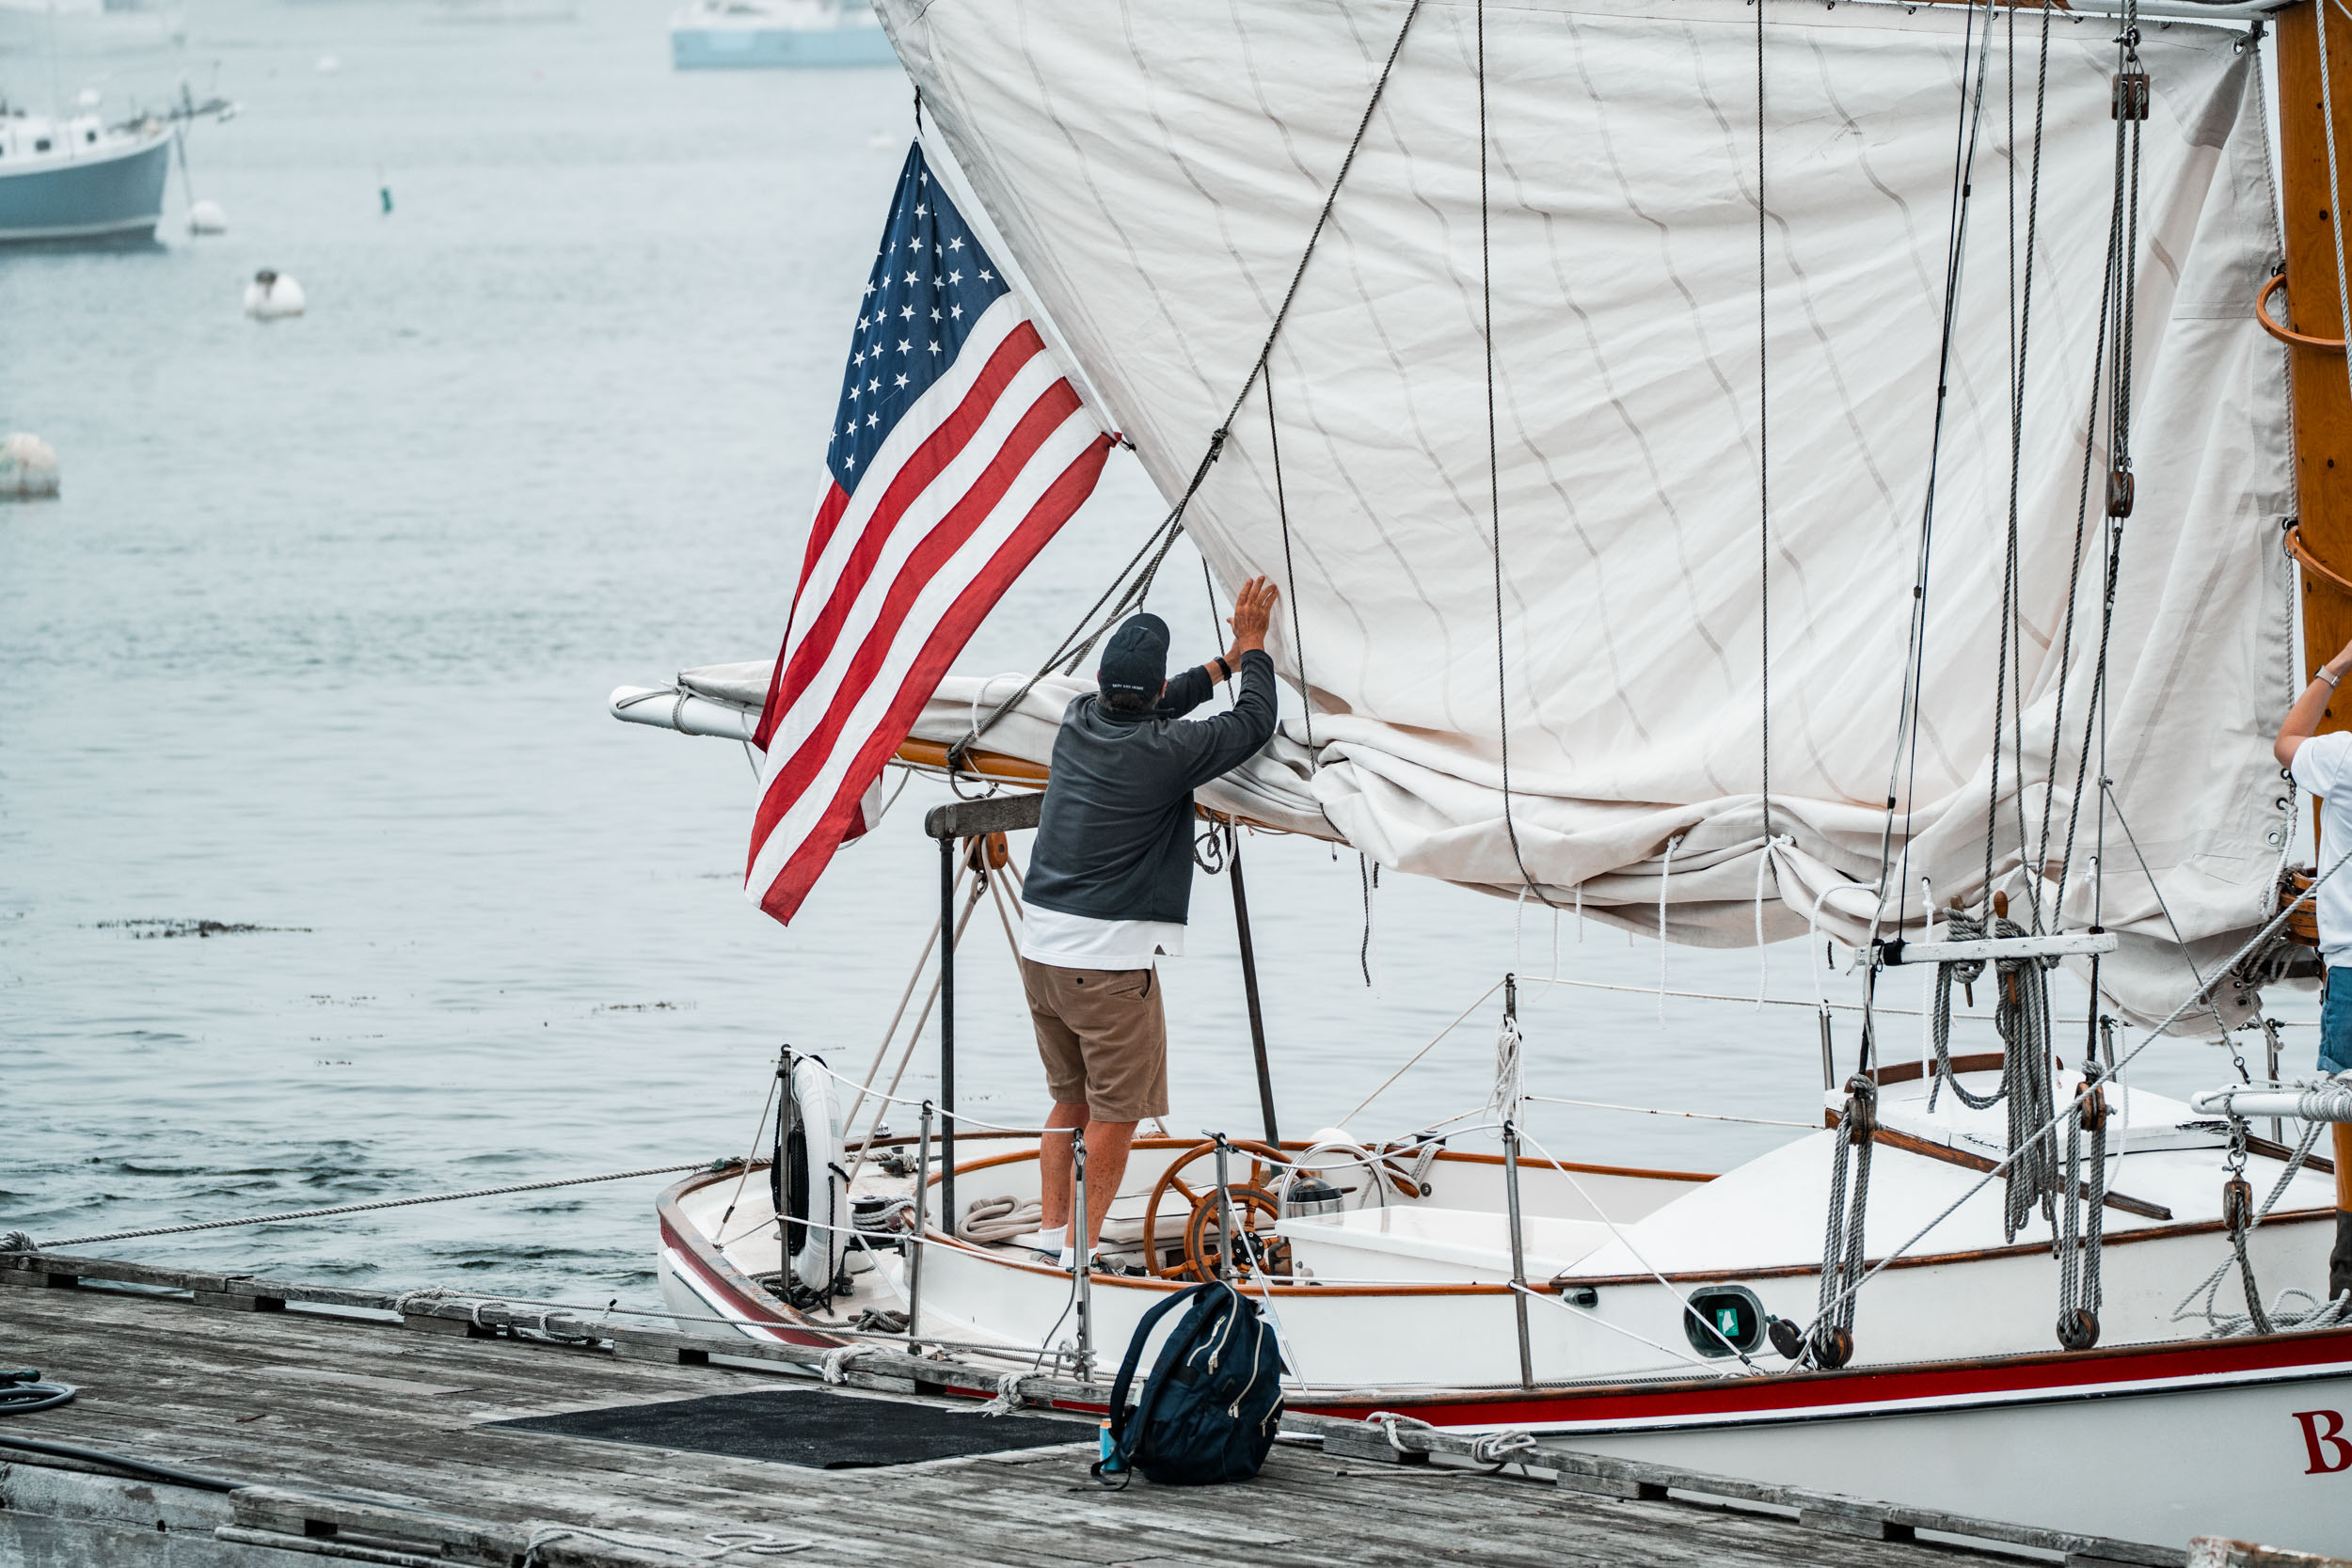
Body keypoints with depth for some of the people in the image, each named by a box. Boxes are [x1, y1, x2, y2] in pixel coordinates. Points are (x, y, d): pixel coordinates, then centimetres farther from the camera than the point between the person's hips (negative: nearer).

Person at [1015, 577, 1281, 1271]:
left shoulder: (1079, 720, 4)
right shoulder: (1164, 751, -15)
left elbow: (1150, 711, 25)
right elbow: (1255, 722, -2)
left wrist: (1227, 660, 32)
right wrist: (1252, 646, 13)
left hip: (1041, 947, 7)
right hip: (1110, 956, -7)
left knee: (1070, 1098, 18)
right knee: (1116, 1108, 3)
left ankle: (1051, 1232, 18)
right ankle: (1085, 1248, 4)